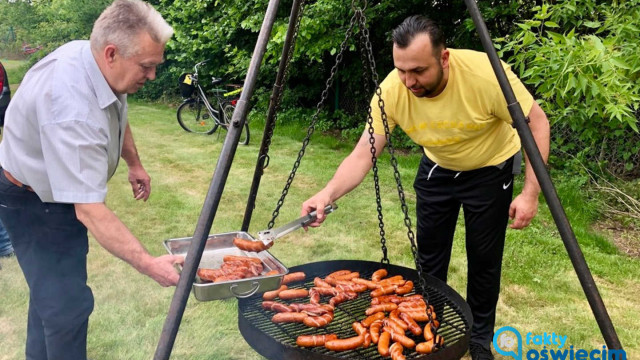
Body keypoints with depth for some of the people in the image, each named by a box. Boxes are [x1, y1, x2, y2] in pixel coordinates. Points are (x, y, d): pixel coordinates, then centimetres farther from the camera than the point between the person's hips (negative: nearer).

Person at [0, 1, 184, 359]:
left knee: (52, 286, 22)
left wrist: (135, 164, 15)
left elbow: (117, 115, 12)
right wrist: (149, 264, -40)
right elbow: (90, 211, -40)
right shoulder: (72, 109, -39)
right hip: (33, 201, -9)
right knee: (67, 303, -7)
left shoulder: (95, 61, -11)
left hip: (59, 190, 9)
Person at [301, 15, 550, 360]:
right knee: (429, 255, 7)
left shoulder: (486, 73, -35)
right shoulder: (391, 90, -27)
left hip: (490, 170, -2)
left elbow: (537, 124, -21)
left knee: (484, 257, 1)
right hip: (437, 168, 3)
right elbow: (362, 155, -25)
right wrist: (328, 193, -42)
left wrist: (530, 192, -26)